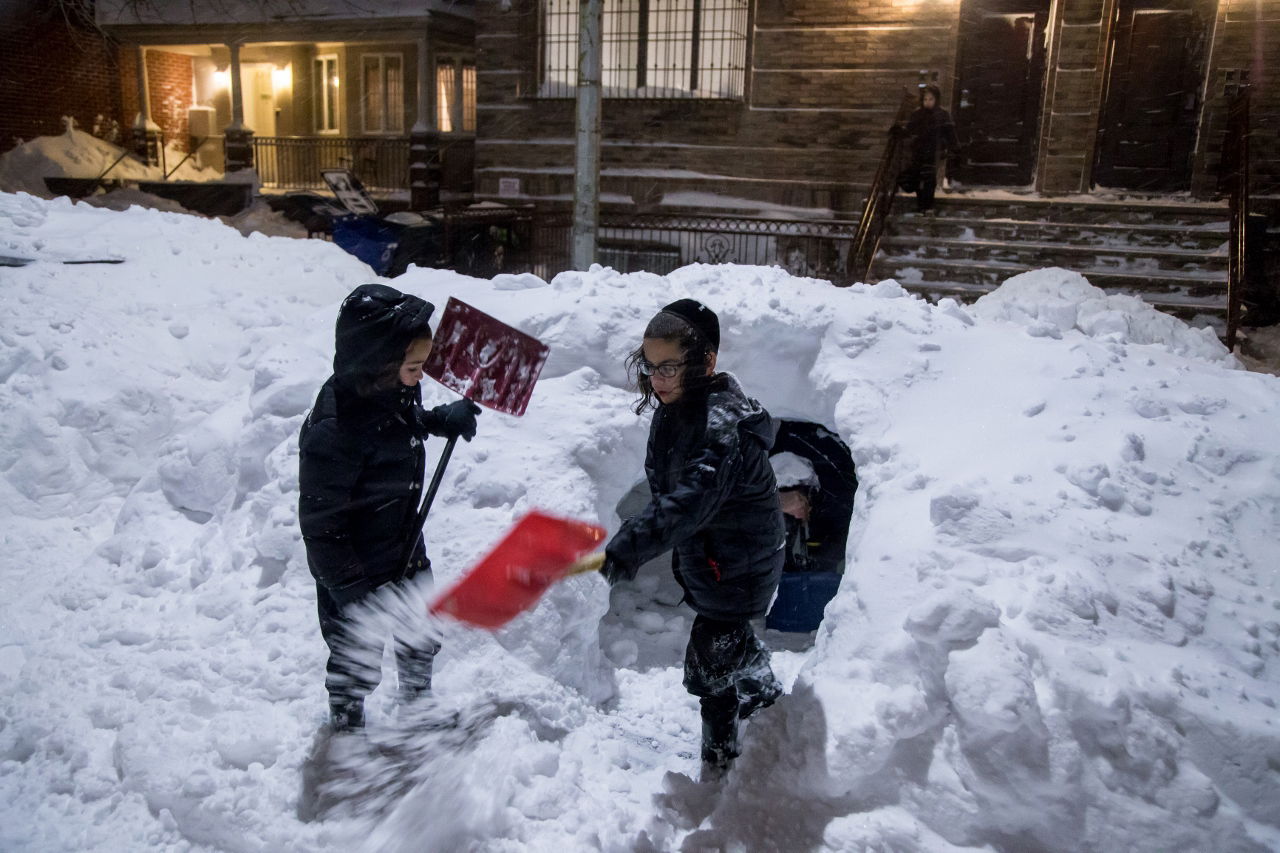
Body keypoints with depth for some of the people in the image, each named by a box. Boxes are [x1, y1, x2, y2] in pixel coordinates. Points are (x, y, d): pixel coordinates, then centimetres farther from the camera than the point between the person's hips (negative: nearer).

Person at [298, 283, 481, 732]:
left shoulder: (396, 389, -11)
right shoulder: (332, 430, -34)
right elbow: (320, 525, -27)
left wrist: (445, 419, -2)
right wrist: (353, 589, -25)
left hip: (405, 547, 8)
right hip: (356, 568, -8)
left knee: (421, 636, 26)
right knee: (357, 663, 13)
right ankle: (346, 730, 39)